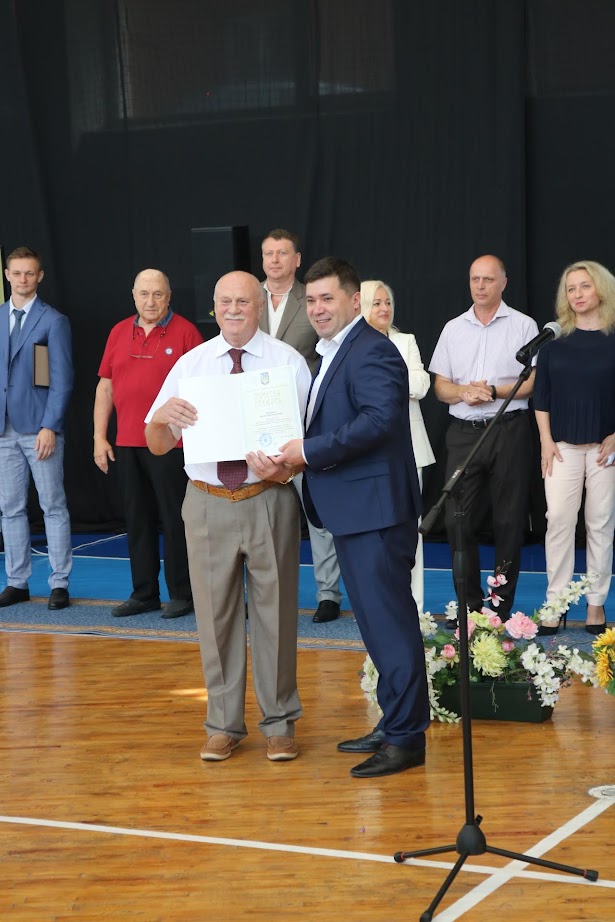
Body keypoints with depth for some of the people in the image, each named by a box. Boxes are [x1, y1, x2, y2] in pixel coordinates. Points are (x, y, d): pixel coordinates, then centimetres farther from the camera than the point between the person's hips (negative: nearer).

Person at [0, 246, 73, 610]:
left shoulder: (54, 321, -2)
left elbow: (62, 379, -7)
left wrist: (49, 426, -15)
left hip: (39, 429, -4)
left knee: (53, 508, 1)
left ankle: (60, 584, 5)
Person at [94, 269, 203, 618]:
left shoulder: (185, 332, -3)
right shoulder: (119, 333, 11)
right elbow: (105, 386, 14)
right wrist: (100, 438, 8)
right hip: (127, 445, 5)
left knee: (174, 520, 0)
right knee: (138, 520, 9)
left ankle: (182, 593, 8)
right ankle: (144, 593, 17)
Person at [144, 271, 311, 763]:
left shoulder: (287, 361, 1)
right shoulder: (190, 364, 6)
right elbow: (158, 445, 6)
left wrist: (284, 469, -23)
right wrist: (161, 418, -17)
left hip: (269, 499, -2)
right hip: (208, 503, 2)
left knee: (275, 611, 5)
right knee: (216, 613, 8)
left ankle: (279, 723, 18)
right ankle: (224, 723, 21)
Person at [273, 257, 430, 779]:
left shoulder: (372, 352, -13)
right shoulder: (332, 355, 18)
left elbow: (379, 419, -26)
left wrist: (310, 451, -22)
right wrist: (296, 455, 2)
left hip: (375, 510, -11)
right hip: (350, 511, 11)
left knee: (390, 620, -6)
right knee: (377, 619, 16)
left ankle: (407, 737, -1)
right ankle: (395, 723, 25)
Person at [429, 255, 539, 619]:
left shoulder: (523, 326, 2)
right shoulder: (454, 329, 13)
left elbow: (534, 381, -4)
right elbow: (441, 386, 11)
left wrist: (493, 392, -16)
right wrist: (464, 392, -10)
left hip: (509, 430, -3)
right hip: (464, 432, 3)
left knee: (509, 521, 1)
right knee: (458, 519, 0)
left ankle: (502, 608, 7)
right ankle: (469, 605, 10)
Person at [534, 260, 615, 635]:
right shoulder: (555, 338, 5)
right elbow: (541, 393, 6)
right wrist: (546, 440, -1)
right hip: (563, 445, 1)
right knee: (559, 519, -4)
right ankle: (555, 601, 0)